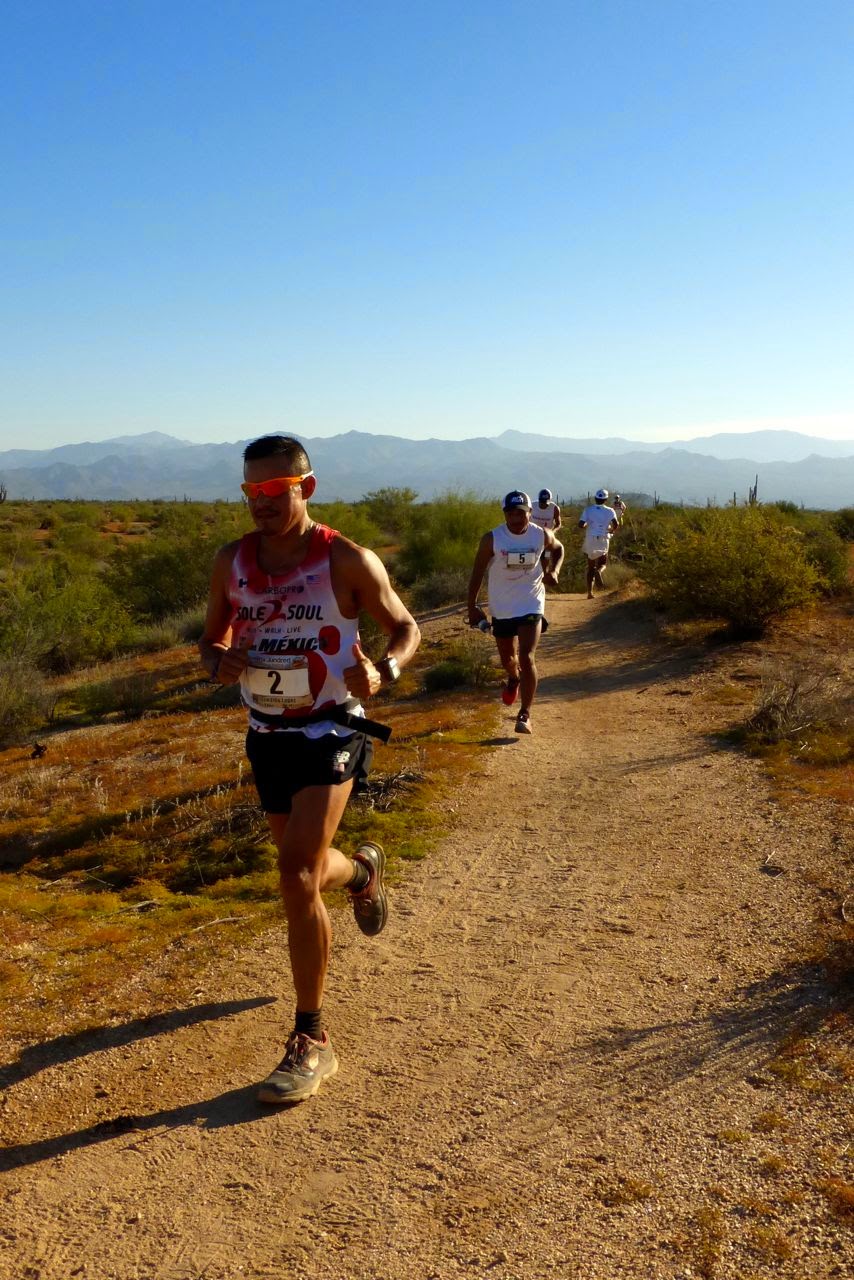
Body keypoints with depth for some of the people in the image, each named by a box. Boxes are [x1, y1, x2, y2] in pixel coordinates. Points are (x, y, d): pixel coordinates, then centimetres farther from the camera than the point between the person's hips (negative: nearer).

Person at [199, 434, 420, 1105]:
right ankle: (363, 869, 58)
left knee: (298, 877, -16)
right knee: (306, 871, 21)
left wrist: (382, 670, -22)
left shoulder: (349, 561, -12)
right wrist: (221, 661, -14)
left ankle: (312, 1040, -1)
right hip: (267, 734, 5)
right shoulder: (231, 561, 0)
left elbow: (405, 627, 0)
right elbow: (212, 639, 11)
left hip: (330, 730, -5)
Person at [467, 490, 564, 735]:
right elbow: (478, 572, -6)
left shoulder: (542, 535, -8)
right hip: (502, 609, 1)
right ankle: (514, 679, 56)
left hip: (531, 606, -1)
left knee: (527, 658, -14)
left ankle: (525, 715, -4)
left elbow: (558, 549, 14)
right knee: (507, 659, 18)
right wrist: (472, 606, -10)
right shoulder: (492, 539, -14)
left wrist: (554, 571, -5)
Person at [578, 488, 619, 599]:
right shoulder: (610, 511, -2)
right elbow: (616, 524, -15)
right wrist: (612, 530, 7)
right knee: (603, 564, 14)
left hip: (590, 541, 1)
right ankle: (598, 572, -24)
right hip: (603, 541, -1)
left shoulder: (588, 510, 0)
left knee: (591, 567, 13)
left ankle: (590, 592, 6)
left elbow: (580, 525, -9)